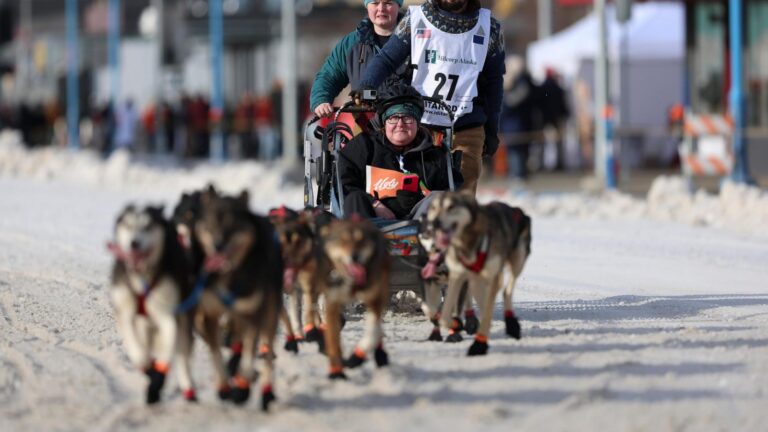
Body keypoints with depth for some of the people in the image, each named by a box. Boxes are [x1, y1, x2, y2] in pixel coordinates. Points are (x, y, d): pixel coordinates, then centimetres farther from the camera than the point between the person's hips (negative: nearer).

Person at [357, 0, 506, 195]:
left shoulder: (489, 27, 6)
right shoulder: (415, 19, 3)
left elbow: (493, 83, 12)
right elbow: (386, 59, 2)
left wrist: (492, 131, 12)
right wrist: (365, 86, -17)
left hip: (466, 129, 1)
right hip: (418, 125, -1)